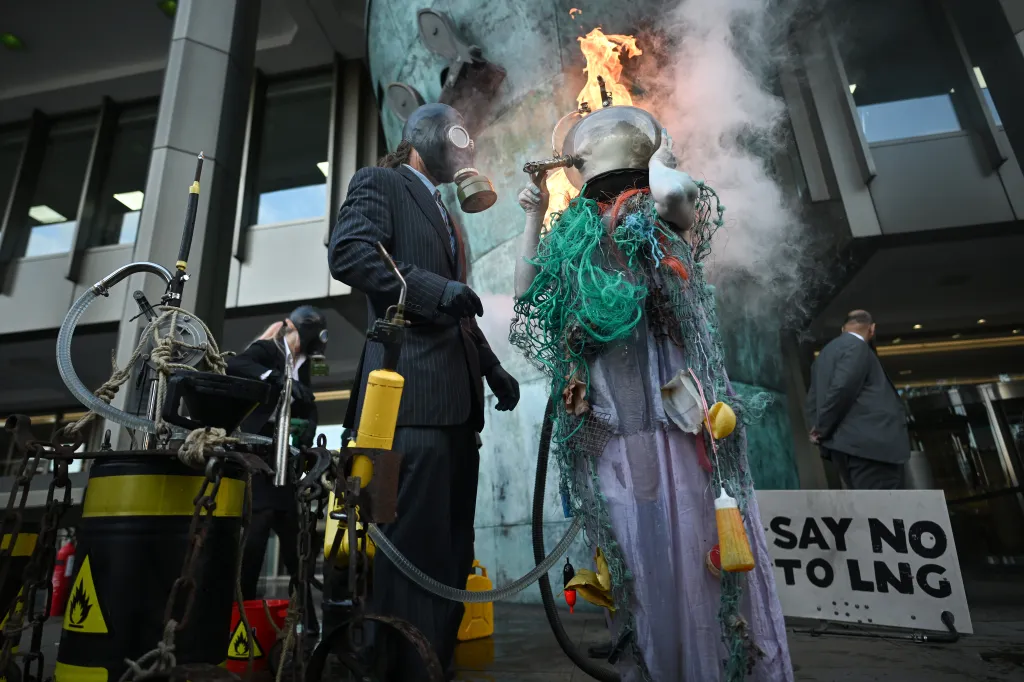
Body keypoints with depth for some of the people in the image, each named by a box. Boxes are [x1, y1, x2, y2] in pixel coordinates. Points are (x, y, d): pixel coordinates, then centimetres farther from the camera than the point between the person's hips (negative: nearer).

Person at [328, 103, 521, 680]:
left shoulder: (447, 216, 29)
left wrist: (493, 369, 19)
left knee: (452, 551, 12)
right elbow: (349, 253, -13)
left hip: (458, 398, 9)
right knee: (415, 549, -6)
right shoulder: (379, 183, 6)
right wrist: (435, 290, -17)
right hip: (414, 394, -8)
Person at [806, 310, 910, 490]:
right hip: (867, 443, -9)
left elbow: (813, 401, 20)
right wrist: (823, 429, -10)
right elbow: (842, 388, -19)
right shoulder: (857, 347, -4)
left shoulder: (824, 354, 24)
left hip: (845, 445, 9)